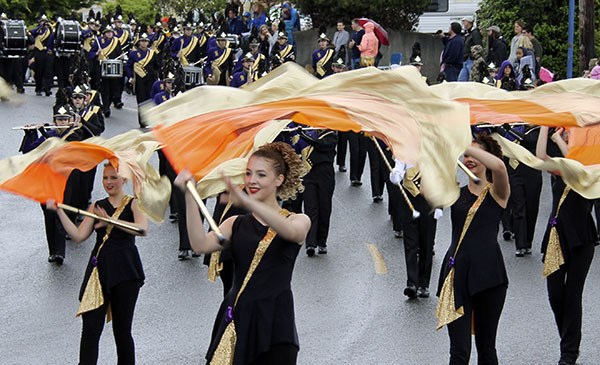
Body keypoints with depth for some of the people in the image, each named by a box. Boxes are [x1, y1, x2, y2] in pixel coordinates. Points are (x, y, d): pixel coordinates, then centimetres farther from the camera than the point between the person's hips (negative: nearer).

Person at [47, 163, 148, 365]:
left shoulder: (133, 203, 2)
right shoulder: (97, 207, 14)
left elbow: (142, 228, -18)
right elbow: (79, 235, 6)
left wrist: (112, 221, -27)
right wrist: (59, 211, -1)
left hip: (125, 272, -3)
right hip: (99, 270, 3)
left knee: (122, 329, 4)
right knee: (91, 328, -6)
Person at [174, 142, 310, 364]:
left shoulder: (299, 221, 5)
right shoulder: (236, 224, 13)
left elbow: (292, 231, -21)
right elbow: (201, 245, -6)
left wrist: (246, 202, -35)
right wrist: (190, 197, -18)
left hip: (274, 322, -3)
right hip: (236, 319, 3)